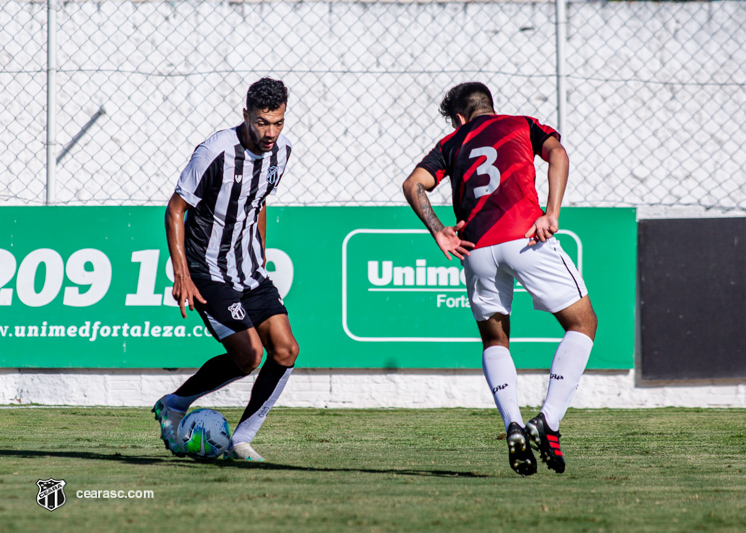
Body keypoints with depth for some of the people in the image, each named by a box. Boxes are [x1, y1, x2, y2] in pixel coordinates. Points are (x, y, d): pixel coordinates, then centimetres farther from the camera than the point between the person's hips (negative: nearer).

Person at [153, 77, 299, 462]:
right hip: (209, 274, -7)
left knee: (285, 351, -7)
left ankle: (241, 439, 4)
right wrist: (182, 275, -18)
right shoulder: (216, 152, -20)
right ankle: (173, 406, 4)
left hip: (251, 272, 7)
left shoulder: (281, 151, 2)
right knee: (248, 355, -18)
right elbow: (175, 209, -12)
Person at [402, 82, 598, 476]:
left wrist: (437, 231, 2)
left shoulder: (452, 143, 26)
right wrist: (551, 214, -8)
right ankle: (548, 422, -7)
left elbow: (413, 184, 10)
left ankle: (513, 425, -3)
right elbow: (557, 153, 1)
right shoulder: (522, 126, 23)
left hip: (477, 248, 3)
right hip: (526, 236, -2)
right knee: (582, 324, 10)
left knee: (494, 340, 21)